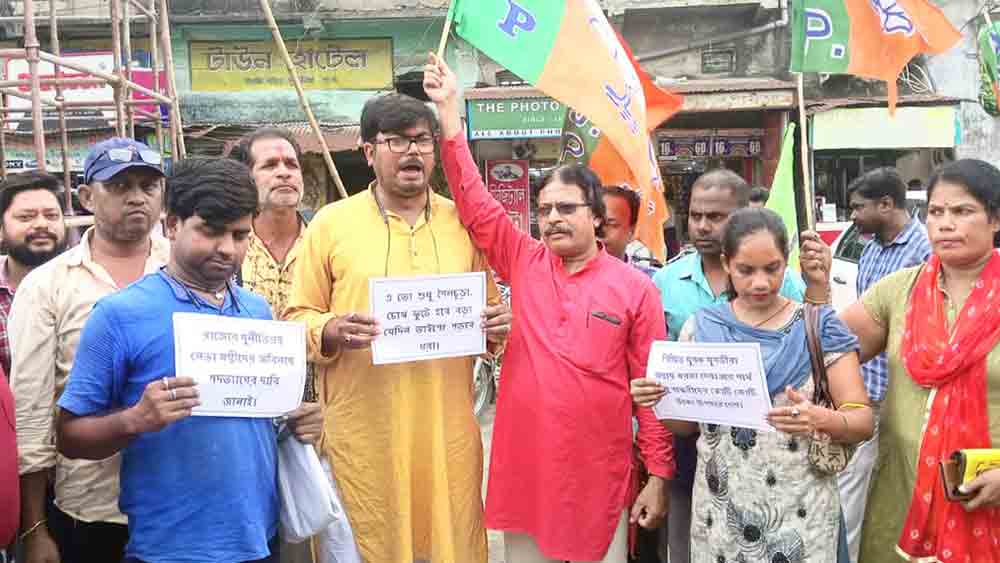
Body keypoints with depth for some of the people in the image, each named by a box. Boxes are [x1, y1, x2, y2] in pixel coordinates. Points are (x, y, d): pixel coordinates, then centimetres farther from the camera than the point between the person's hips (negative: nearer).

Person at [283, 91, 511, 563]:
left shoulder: (463, 221, 9)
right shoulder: (330, 223, 2)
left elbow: (488, 310, 19)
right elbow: (297, 317, 4)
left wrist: (498, 325, -3)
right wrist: (329, 331, -16)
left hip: (448, 427, 2)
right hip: (363, 431, -2)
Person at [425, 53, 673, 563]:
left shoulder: (634, 288, -4)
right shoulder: (524, 263, 2)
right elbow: (474, 202, -5)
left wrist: (659, 474, -5)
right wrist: (449, 111, -11)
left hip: (601, 475, -2)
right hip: (524, 469, 2)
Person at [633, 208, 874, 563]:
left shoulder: (818, 326, -5)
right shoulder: (701, 327, 0)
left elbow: (863, 421, -8)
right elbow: (686, 424, 7)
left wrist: (820, 419, -28)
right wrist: (659, 402, -14)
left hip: (799, 515, -1)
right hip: (719, 514, 2)